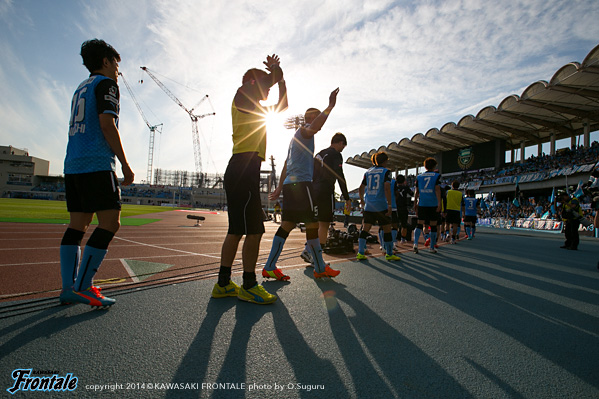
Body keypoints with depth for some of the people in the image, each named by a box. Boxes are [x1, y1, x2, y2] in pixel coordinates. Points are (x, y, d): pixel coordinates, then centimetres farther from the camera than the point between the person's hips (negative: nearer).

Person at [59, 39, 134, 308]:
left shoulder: (81, 88, 27)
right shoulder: (106, 84, 1)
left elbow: (81, 128, 24)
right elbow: (107, 124, -11)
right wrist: (125, 164, -11)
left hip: (72, 164, 9)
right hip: (97, 164, -9)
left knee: (77, 225, 7)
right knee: (110, 223, -9)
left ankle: (68, 288, 8)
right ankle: (82, 287, -9)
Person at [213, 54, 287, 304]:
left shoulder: (254, 107, 28)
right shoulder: (243, 95, 2)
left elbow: (282, 106, 35)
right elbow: (271, 78, -7)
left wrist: (280, 80, 24)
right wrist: (274, 68, 13)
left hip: (244, 170, 10)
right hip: (244, 168, -10)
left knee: (237, 231, 10)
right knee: (254, 231, -10)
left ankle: (223, 284, 16)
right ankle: (249, 286, 0)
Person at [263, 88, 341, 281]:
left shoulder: (297, 136, 30)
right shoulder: (304, 130, 1)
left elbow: (286, 165, 28)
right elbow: (313, 128, -27)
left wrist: (280, 187, 28)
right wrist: (330, 106, -26)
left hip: (290, 183, 10)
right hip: (301, 183, -10)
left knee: (287, 225, 6)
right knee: (312, 224, -5)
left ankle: (269, 267, 5)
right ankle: (320, 269, 4)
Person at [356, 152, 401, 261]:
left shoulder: (368, 172, 11)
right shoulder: (386, 171, -3)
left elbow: (360, 188, 11)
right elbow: (387, 188, -16)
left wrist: (362, 200, 28)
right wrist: (389, 204, -15)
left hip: (368, 205, 5)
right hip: (381, 205, -5)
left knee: (365, 229, 8)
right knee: (387, 229, 7)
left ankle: (360, 253, 5)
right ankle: (389, 254, 15)